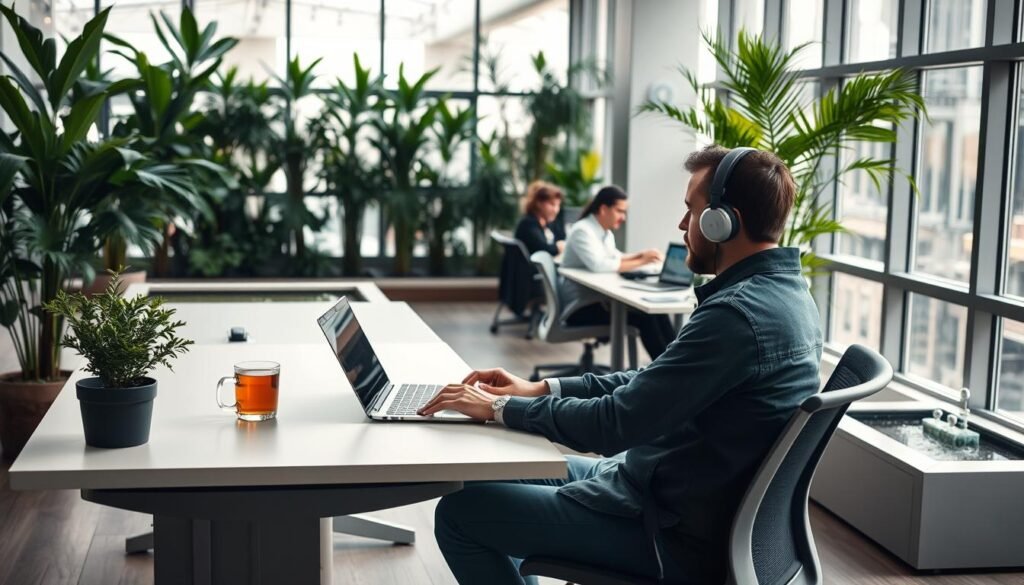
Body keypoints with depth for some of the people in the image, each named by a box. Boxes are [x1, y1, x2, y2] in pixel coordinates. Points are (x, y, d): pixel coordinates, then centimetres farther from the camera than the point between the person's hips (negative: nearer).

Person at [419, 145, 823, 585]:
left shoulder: (738, 313, -27)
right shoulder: (782, 291, 6)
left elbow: (614, 425, -26)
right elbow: (654, 384, 12)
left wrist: (500, 407, -12)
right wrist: (542, 389, 6)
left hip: (673, 530, -10)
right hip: (687, 499, 10)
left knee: (459, 511, -4)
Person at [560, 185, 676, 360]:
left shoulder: (606, 232, 12)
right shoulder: (582, 231, -17)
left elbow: (614, 259, 22)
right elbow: (598, 265, -32)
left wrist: (639, 255, 2)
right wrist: (640, 262, -26)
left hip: (600, 299, 9)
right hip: (581, 307, -9)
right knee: (644, 316, -23)